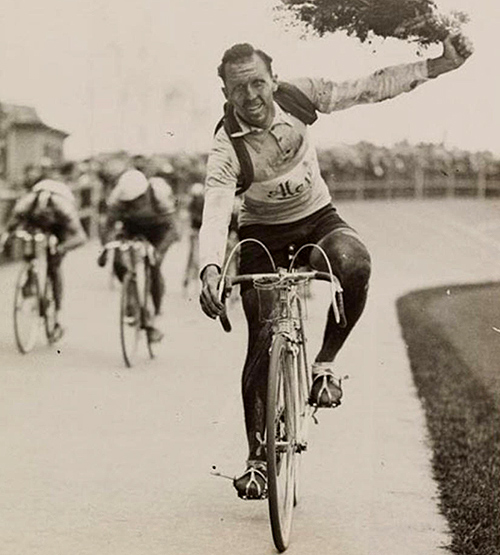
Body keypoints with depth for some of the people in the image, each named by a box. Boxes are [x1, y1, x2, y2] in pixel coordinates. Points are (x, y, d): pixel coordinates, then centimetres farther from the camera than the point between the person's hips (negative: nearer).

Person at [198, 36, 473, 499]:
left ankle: (325, 362, -11)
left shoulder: (299, 97, -16)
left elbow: (372, 88, -10)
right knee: (263, 341, -10)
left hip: (318, 220, 2)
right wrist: (210, 269, -54)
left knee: (353, 260, -34)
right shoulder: (227, 149, -25)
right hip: (263, 237, -2)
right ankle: (258, 456, 6)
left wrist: (439, 64, -17)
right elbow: (215, 215, -35)